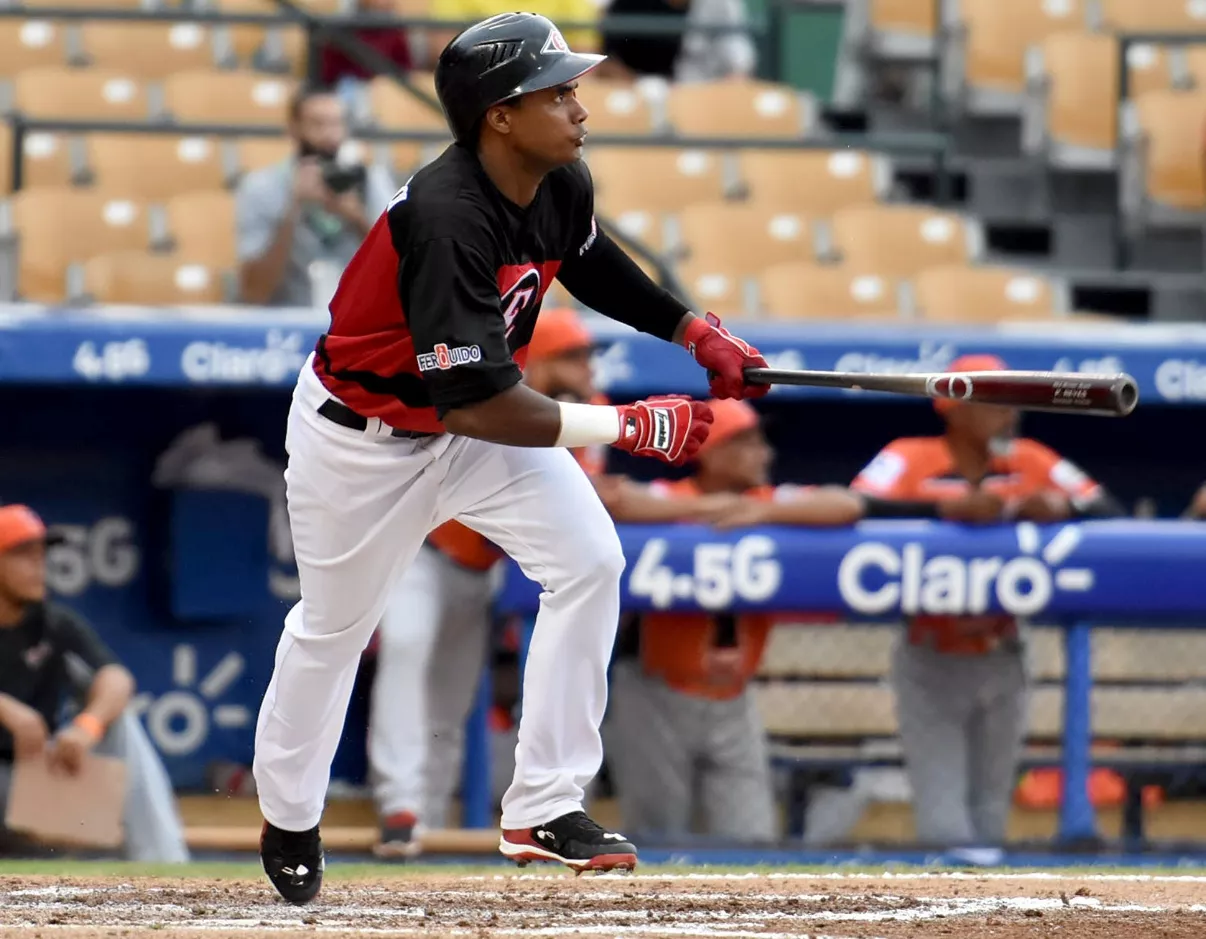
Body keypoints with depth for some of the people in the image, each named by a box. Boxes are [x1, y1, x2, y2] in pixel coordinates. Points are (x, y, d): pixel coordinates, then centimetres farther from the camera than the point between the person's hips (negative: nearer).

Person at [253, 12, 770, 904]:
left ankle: (544, 807, -5)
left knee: (589, 562, -11)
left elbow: (587, 256, 15)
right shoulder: (448, 219, -37)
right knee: (334, 623, 11)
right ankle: (288, 819, 37)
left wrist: (694, 331, 5)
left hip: (478, 410, 7)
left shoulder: (564, 187, -13)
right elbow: (477, 405, -40)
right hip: (364, 436, -7)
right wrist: (627, 426, -36)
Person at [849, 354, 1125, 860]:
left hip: (1000, 662, 4)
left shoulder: (1031, 463, -1)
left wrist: (1060, 507, -30)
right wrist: (947, 506, -42)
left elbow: (1111, 512, -8)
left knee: (990, 814, 14)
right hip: (930, 664, -4)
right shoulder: (909, 460, -12)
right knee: (943, 819, -10)